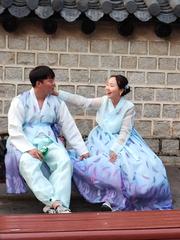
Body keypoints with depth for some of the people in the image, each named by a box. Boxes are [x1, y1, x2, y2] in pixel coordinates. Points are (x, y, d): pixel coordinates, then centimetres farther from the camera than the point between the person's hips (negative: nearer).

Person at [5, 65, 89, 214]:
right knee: (29, 165, -36)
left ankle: (55, 204, -39)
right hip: (25, 143, -3)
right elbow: (14, 129, -6)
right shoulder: (20, 101, 3)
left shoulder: (57, 102, 12)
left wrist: (83, 151, 3)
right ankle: (55, 203, -44)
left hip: (49, 142, 3)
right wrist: (29, 148, -22)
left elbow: (70, 128, 11)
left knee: (65, 161, -28)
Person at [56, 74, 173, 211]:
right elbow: (82, 101, -17)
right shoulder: (103, 101, -9)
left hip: (122, 141, -3)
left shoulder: (129, 107, -17)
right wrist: (58, 93, -25)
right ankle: (110, 197, -6)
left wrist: (114, 150, -27)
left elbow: (124, 133, -18)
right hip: (103, 140, 3)